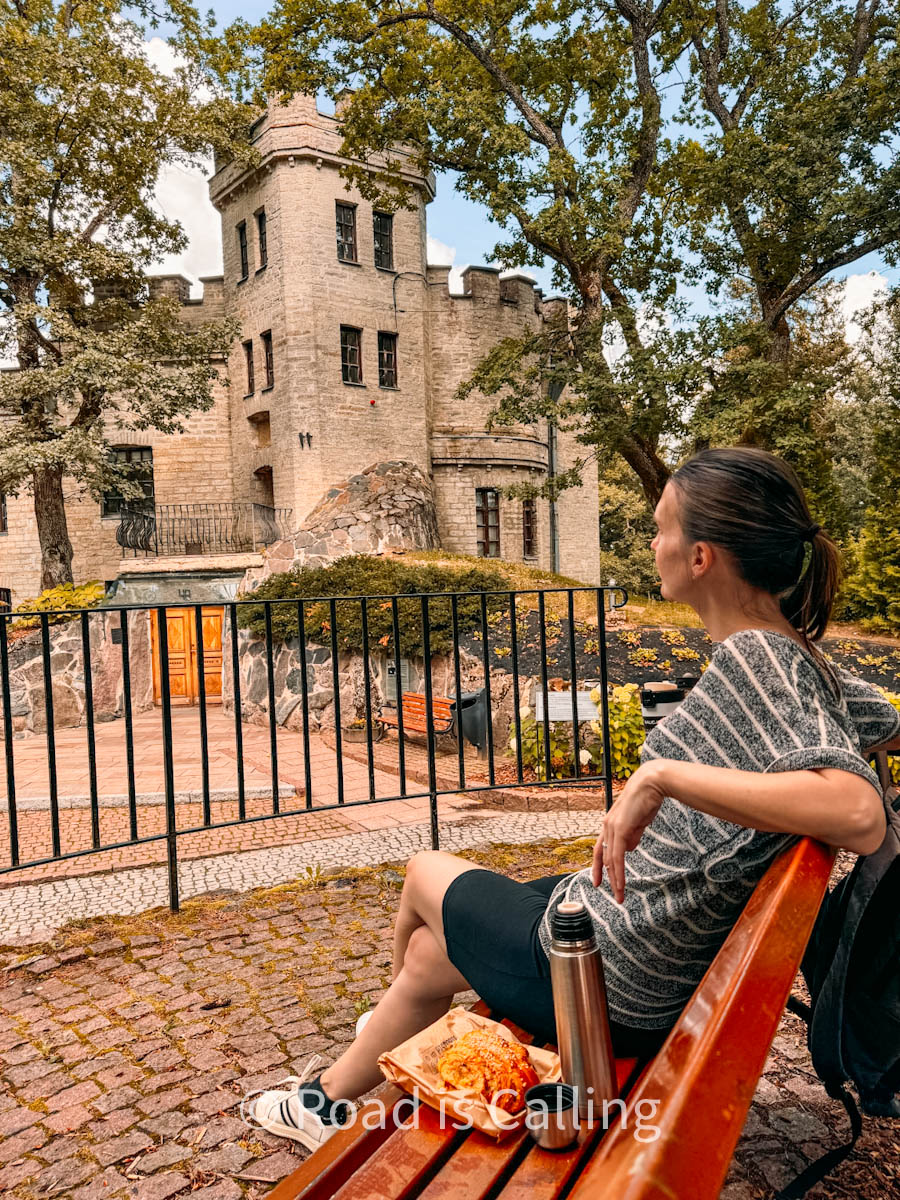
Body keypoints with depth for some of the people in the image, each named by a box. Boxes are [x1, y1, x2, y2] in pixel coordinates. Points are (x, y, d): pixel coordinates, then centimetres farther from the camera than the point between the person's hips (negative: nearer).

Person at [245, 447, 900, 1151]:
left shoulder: (754, 657, -27)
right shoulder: (797, 657, -1)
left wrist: (662, 774, -38)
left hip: (607, 982, -8)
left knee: (428, 872, 19)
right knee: (427, 953, 24)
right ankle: (330, 1098, 52)